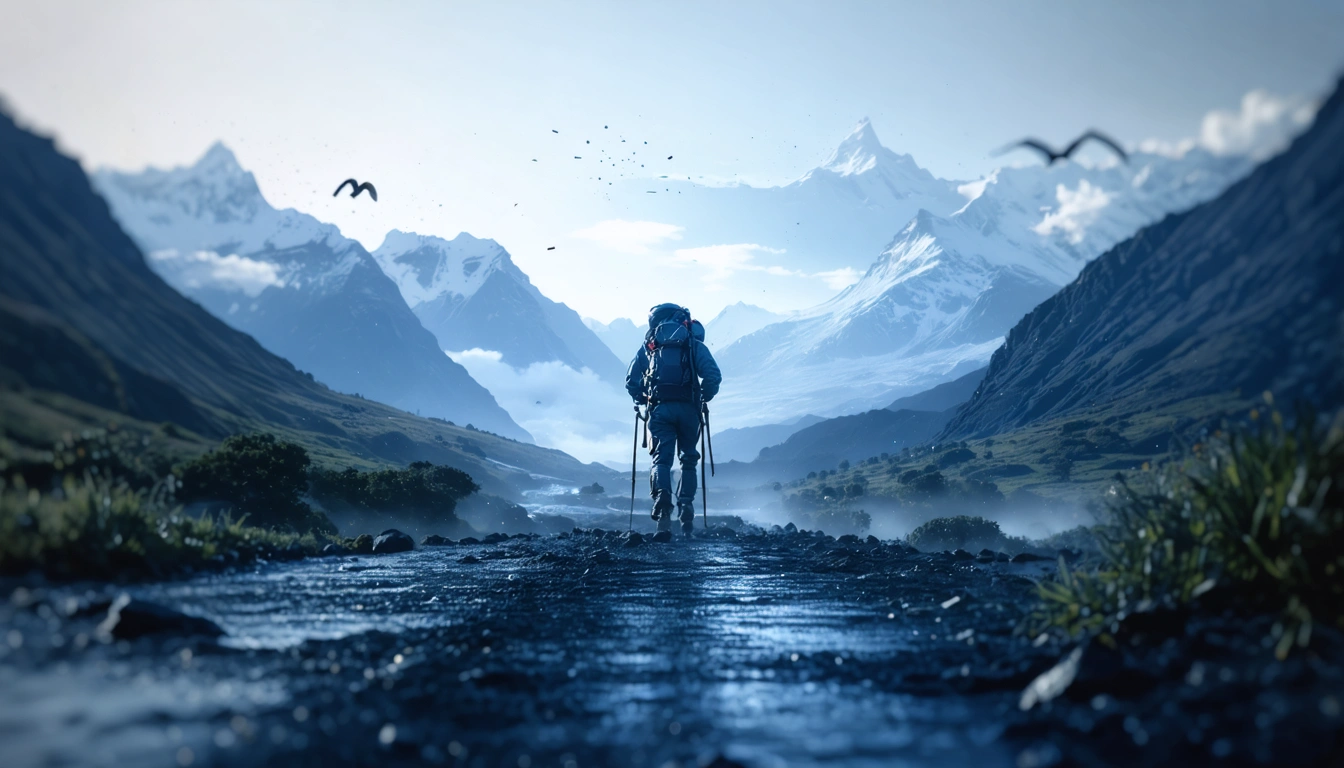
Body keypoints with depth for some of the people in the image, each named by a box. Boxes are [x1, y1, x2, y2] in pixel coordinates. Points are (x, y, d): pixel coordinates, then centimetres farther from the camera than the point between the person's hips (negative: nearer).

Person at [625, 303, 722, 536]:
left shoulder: (649, 345, 14)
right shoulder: (695, 344, 10)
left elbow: (631, 381, 8)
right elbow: (713, 376, -3)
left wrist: (644, 400, 22)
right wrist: (704, 398, 12)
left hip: (659, 409, 0)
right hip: (688, 409, 0)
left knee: (662, 458, -1)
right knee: (688, 460, 15)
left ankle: (662, 498, -27)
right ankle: (686, 506, 8)